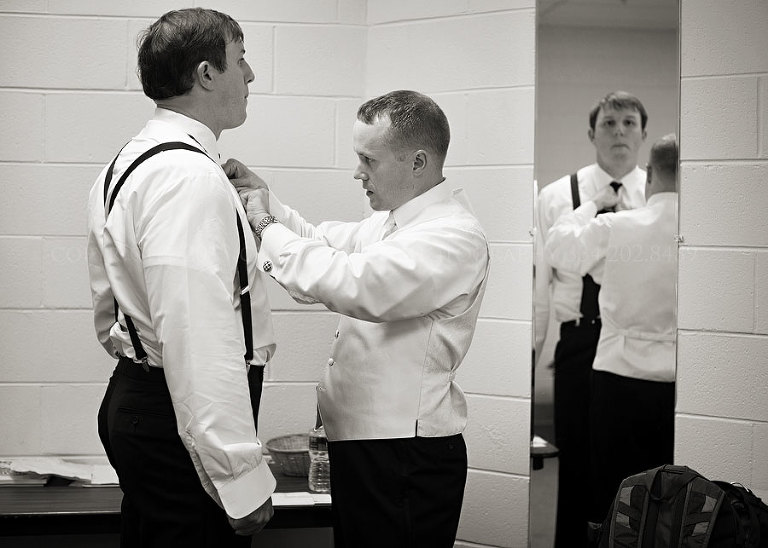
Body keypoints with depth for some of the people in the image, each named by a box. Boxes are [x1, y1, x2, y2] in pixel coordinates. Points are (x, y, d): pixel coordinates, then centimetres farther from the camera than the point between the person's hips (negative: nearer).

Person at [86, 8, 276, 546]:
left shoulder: (127, 163, 13)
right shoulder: (191, 177, -20)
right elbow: (199, 337, -28)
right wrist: (243, 481, -27)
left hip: (133, 397, 11)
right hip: (181, 421, -11)